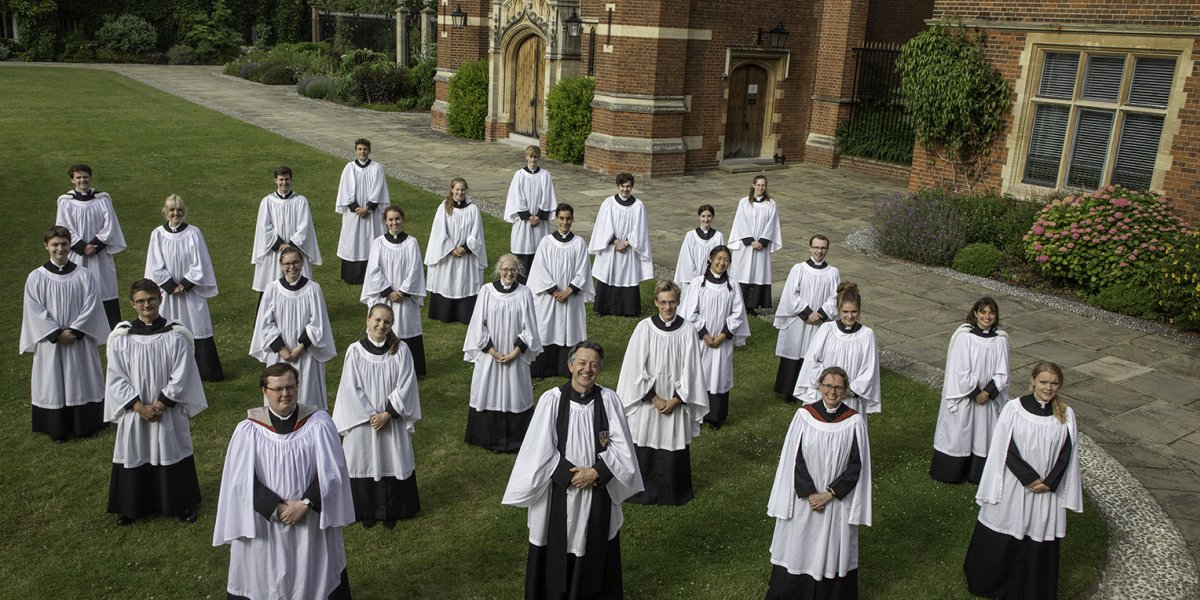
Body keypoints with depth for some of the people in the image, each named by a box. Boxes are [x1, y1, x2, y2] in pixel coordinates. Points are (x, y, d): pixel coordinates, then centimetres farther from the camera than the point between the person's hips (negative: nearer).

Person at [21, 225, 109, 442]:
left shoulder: (84, 276, -2)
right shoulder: (35, 278, -3)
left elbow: (91, 307, -5)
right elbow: (34, 311, -6)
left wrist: (74, 332, -14)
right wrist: (57, 334, -13)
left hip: (80, 341, 0)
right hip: (50, 342, 0)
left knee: (81, 382, 8)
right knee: (53, 383, 6)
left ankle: (85, 424, 20)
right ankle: (57, 428, 17)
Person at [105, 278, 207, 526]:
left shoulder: (176, 336, -9)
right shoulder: (120, 338, -5)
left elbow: (181, 378, -9)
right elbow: (116, 379, -5)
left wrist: (159, 405, -13)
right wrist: (141, 407, -12)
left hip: (169, 413, -1)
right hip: (134, 413, 1)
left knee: (172, 456, 10)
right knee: (134, 458, 12)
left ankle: (182, 504, 26)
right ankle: (131, 506, 30)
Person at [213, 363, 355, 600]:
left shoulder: (318, 423, -6)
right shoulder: (248, 430, -6)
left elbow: (331, 471, -7)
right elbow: (242, 481, -8)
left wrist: (306, 504, -17)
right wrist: (276, 509, -16)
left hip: (312, 524, 0)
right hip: (263, 528, 0)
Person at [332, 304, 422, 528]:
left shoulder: (401, 351, -7)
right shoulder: (355, 351, -8)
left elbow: (405, 386, -8)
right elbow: (351, 388, -8)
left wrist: (387, 413, -14)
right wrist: (370, 415, -12)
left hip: (393, 420, 0)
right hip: (362, 420, 0)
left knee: (392, 464, 9)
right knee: (365, 463, 10)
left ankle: (391, 511, 28)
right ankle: (367, 512, 29)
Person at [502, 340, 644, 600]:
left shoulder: (609, 400, -7)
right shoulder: (551, 400, -13)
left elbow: (621, 446, -5)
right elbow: (540, 450, -11)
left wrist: (596, 472, -16)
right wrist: (571, 475, -14)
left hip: (599, 490, 2)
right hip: (559, 492, -2)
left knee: (595, 548, 15)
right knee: (558, 549, 10)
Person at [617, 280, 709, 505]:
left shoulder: (687, 331, -6)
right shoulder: (644, 328, -9)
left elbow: (690, 369, -3)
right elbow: (636, 368, -7)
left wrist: (675, 400, -9)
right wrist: (655, 398, -10)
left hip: (675, 401, 1)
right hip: (647, 400, -1)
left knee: (674, 448, 8)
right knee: (644, 449, 7)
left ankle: (672, 492, 28)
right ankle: (643, 491, 26)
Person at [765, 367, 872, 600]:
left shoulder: (854, 421, -10)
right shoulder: (804, 415, -9)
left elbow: (856, 465, -7)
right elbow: (794, 459, -7)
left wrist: (829, 493, -13)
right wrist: (810, 493, -13)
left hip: (837, 500, 0)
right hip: (803, 498, 1)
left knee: (832, 549, 10)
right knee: (798, 546, 13)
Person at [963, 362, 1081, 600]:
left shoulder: (1066, 415, -3)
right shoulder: (1013, 408, -11)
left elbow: (1067, 455, 0)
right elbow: (1005, 449, -10)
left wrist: (1049, 483, -11)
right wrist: (1030, 478, -15)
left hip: (1047, 491, 2)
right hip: (1013, 487, -2)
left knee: (1039, 541, 9)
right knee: (1002, 540, 10)